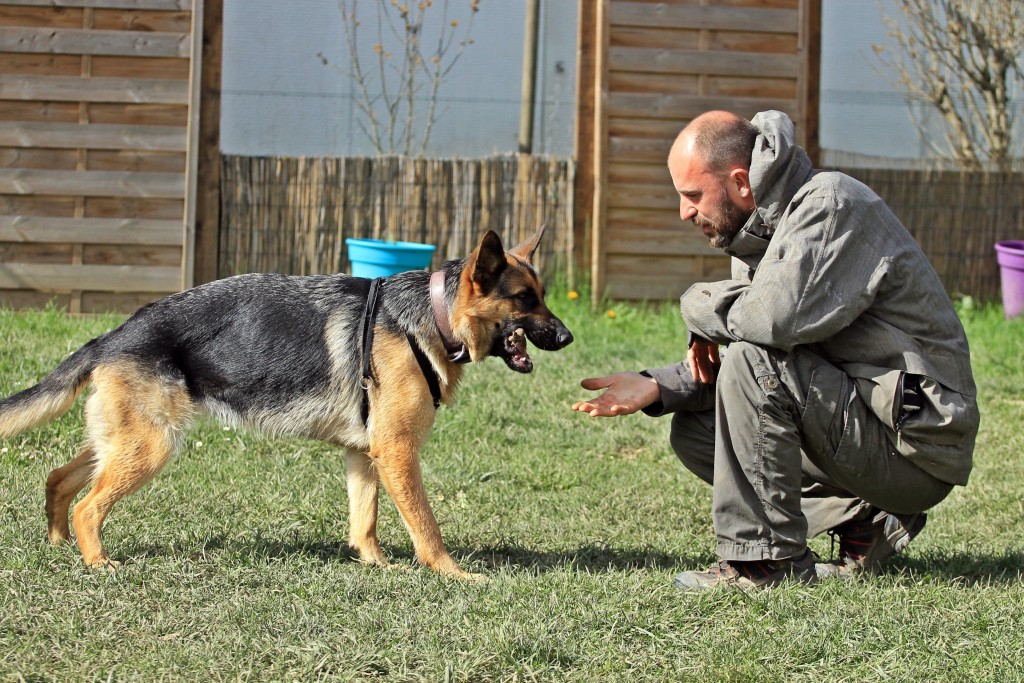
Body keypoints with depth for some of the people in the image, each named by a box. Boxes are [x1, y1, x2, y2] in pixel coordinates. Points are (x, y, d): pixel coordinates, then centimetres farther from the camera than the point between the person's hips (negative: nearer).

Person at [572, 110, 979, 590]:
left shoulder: (831, 204, -17)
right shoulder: (760, 229, 12)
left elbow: (777, 316, -33)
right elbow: (715, 366, 14)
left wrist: (699, 305, -13)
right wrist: (658, 387, -4)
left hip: (917, 444, -10)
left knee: (753, 357, -24)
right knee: (692, 430, 9)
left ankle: (768, 559, -15)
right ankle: (866, 522, 7)